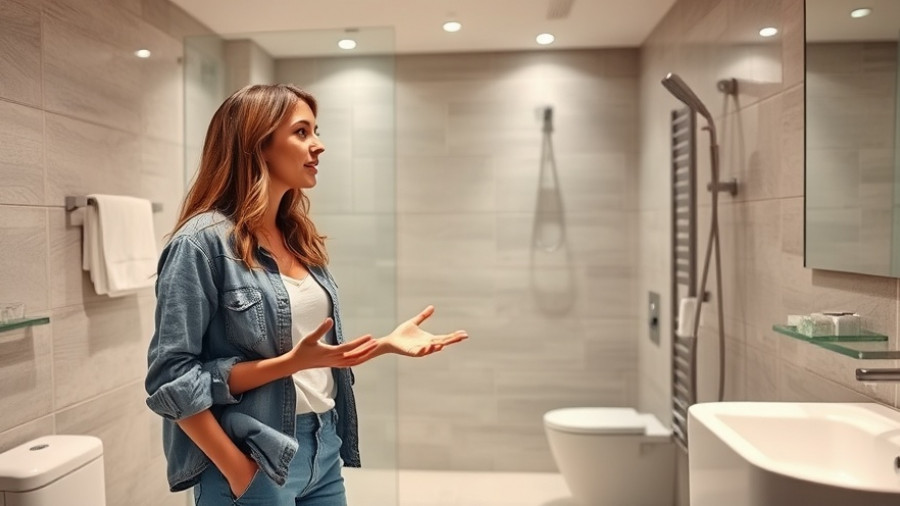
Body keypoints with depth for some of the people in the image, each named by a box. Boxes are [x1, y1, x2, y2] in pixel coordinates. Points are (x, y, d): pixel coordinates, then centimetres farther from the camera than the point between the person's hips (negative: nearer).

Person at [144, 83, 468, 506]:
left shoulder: (299, 239, 7)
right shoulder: (203, 241, -14)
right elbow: (171, 382, -15)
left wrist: (386, 343, 0)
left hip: (323, 449, 7)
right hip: (256, 462, -7)